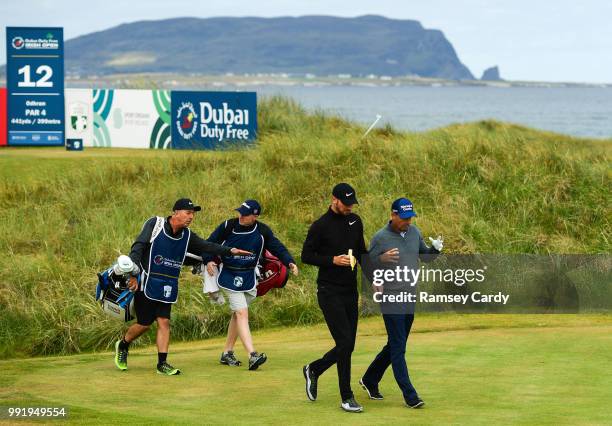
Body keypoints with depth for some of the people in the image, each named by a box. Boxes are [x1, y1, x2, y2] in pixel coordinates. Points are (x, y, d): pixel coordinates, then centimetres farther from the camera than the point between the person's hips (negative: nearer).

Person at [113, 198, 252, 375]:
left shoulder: (187, 235, 6)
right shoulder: (155, 224, -10)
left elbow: (206, 246, 6)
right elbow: (137, 248, -15)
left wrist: (230, 250, -8)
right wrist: (133, 274, -25)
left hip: (167, 287, 5)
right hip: (146, 283, -5)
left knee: (164, 322, -2)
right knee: (144, 323, -1)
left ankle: (162, 363, 1)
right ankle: (122, 346, 25)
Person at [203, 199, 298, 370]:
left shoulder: (263, 231, -4)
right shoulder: (228, 226, -11)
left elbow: (277, 247, -2)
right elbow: (210, 243, -2)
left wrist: (289, 262, -19)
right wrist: (208, 260, -18)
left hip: (249, 277, 4)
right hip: (229, 277, -4)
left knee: (238, 314, 10)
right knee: (242, 313, -14)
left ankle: (227, 353, 24)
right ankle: (252, 355, -24)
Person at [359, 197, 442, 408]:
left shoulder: (414, 232, 7)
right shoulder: (380, 238, -10)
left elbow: (425, 256, 17)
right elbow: (367, 265, -6)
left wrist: (435, 249, -5)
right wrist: (382, 258, -26)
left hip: (411, 297, 7)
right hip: (391, 299, -7)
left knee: (395, 345, 15)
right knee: (398, 348, -7)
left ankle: (370, 380, 32)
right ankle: (410, 395, -8)